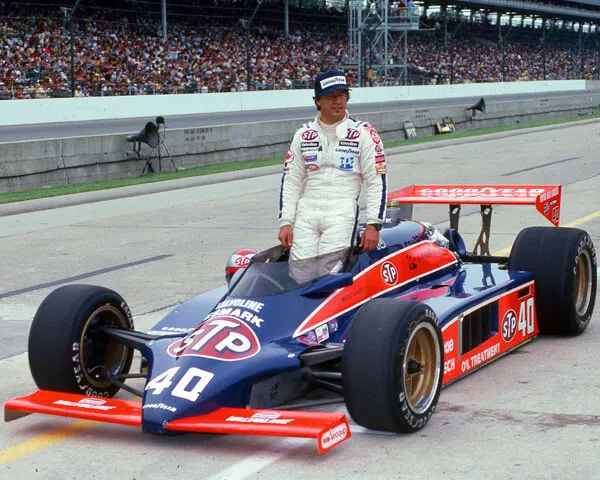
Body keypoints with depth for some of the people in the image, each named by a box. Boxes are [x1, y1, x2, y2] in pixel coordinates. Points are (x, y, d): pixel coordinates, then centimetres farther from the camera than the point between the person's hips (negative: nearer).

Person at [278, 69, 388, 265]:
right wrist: (285, 222, 6)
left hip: (343, 211, -3)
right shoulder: (303, 135, 15)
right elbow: (291, 181, 15)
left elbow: (376, 182, 2)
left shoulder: (364, 133, 6)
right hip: (306, 210, 3)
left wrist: (373, 224, -7)